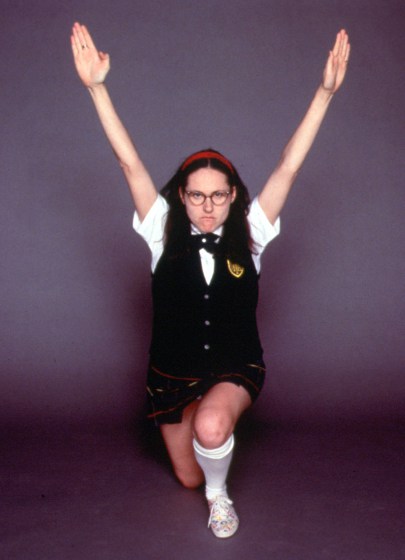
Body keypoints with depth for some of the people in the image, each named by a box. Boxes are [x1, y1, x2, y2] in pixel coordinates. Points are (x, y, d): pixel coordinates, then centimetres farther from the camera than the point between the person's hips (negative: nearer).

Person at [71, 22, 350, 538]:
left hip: (236, 368, -1)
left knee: (211, 425, -35)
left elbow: (288, 167, -16)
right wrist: (96, 87, -25)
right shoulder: (164, 233, -9)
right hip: (173, 373, 2)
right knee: (188, 478, 14)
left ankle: (219, 494, -1)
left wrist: (325, 92, -23)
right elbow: (130, 163, -17)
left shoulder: (249, 234, -9)